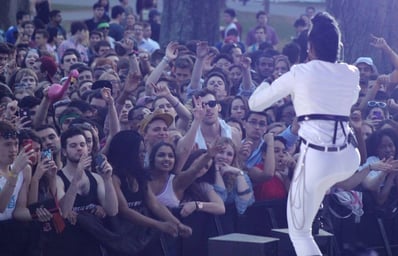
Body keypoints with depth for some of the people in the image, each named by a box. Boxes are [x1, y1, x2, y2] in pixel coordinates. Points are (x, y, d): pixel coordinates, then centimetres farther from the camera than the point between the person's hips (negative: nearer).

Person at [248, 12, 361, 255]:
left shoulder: (299, 73, -1)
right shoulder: (351, 74, 9)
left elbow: (256, 103, 10)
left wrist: (266, 84, 31)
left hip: (316, 157, -4)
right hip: (348, 158, 4)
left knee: (299, 232, 7)